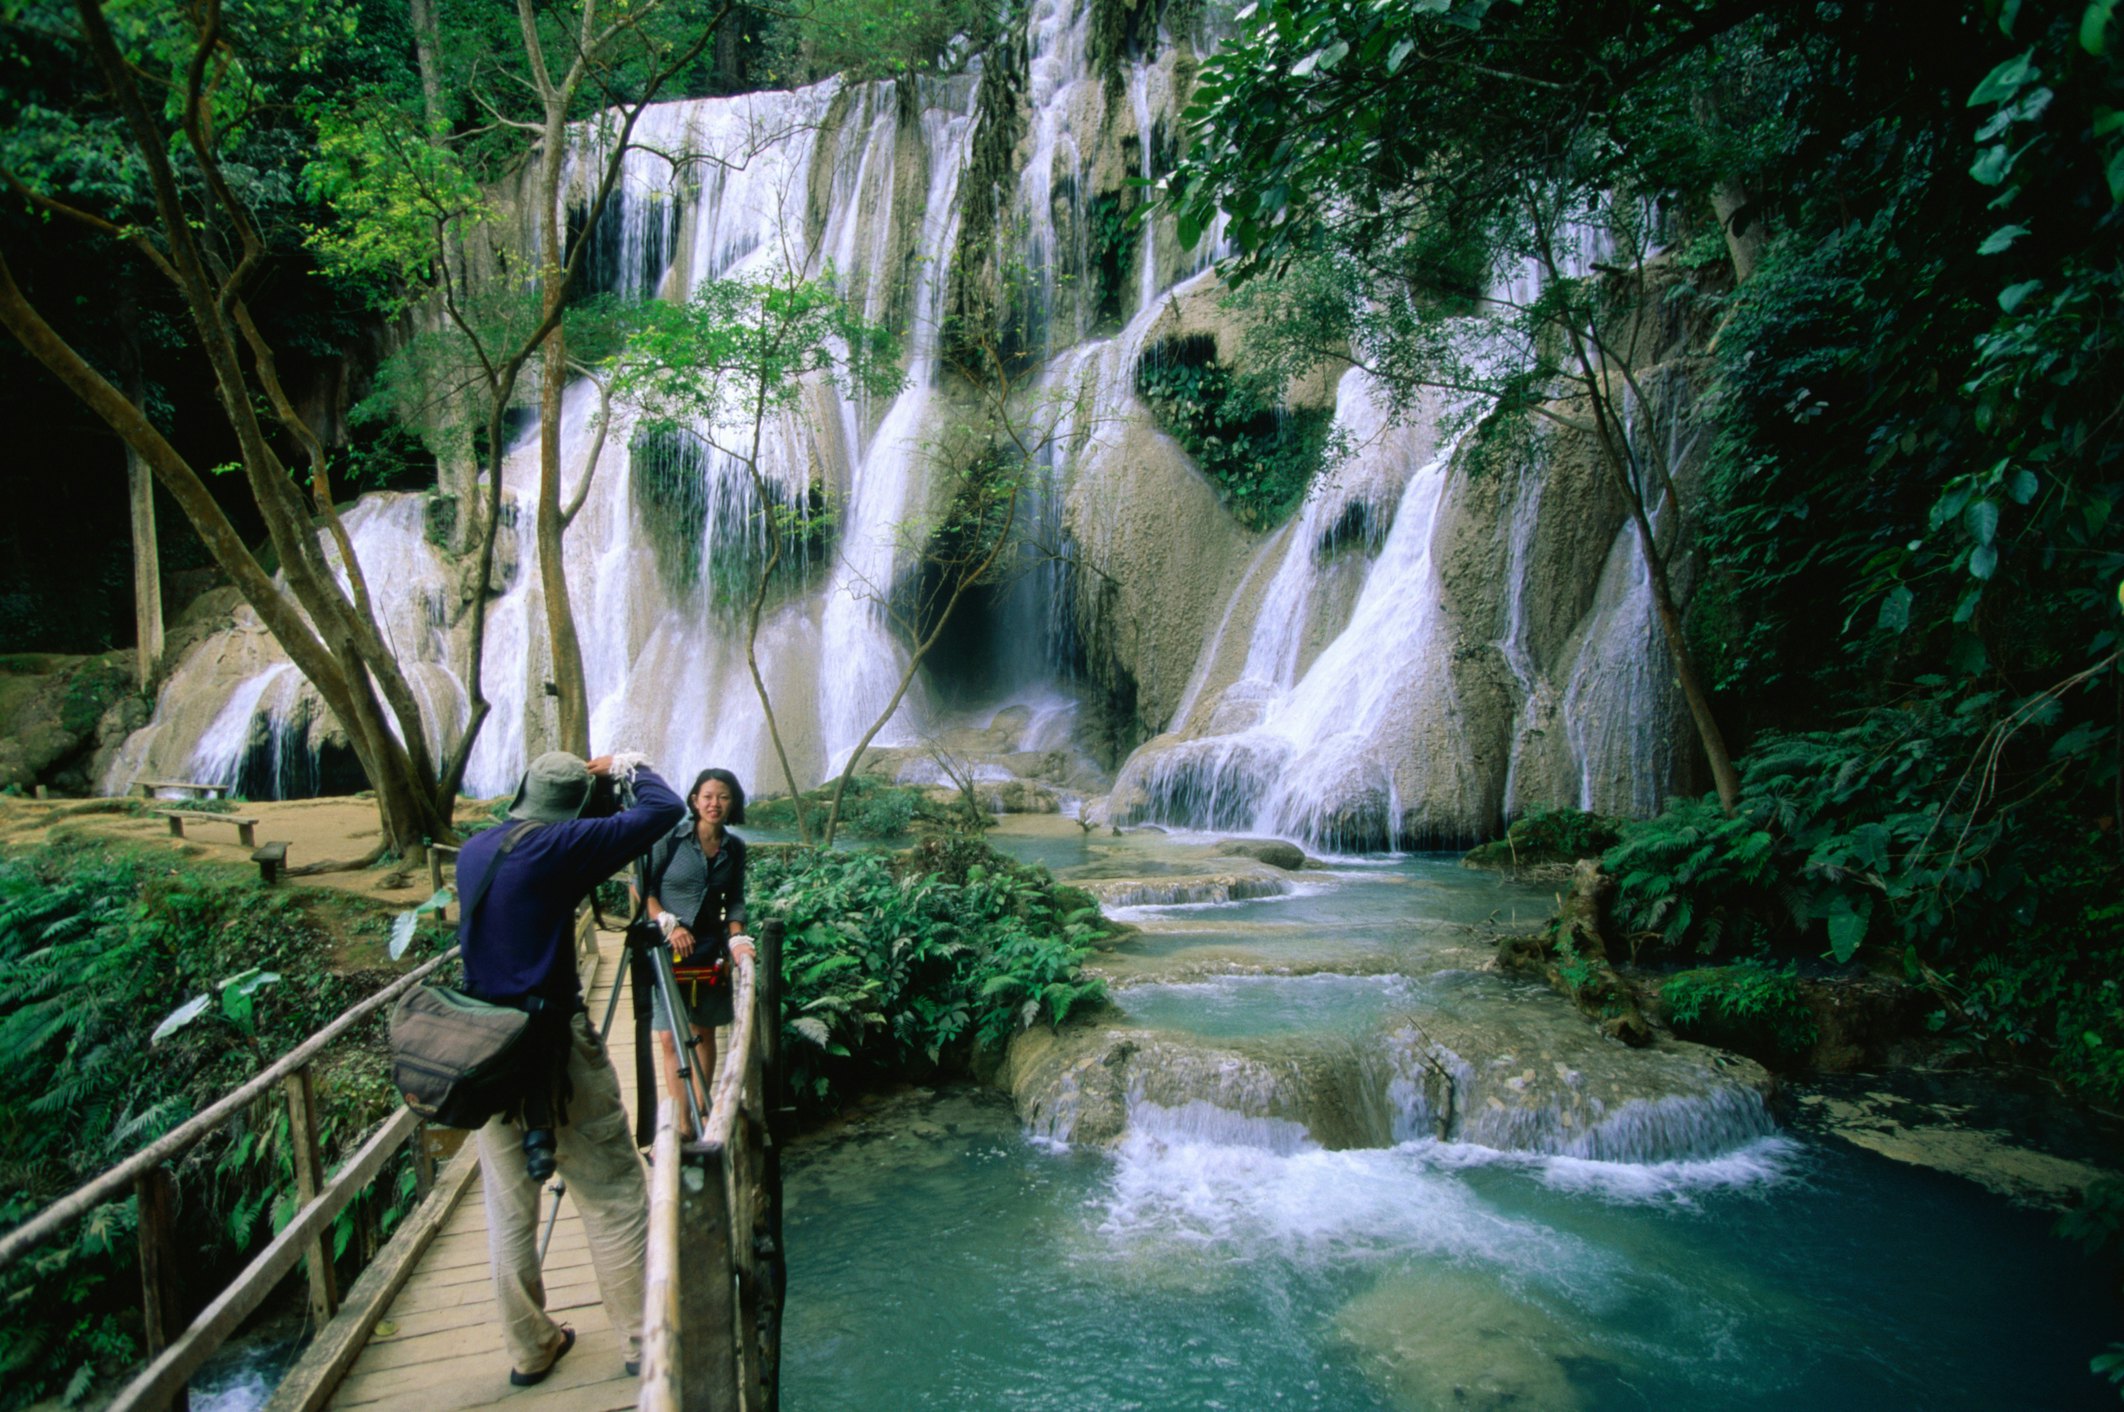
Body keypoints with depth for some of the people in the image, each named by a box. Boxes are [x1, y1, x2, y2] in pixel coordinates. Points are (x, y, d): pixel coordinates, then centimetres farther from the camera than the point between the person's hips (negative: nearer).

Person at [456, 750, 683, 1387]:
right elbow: (664, 810, -13)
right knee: (614, 1199, 5)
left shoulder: (475, 850, 6)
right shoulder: (559, 846, -13)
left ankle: (530, 1348, 27)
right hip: (553, 1047, -7)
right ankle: (645, 1340, 14)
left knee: (509, 1210, 15)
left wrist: (589, 776, 25)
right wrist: (632, 767, 6)